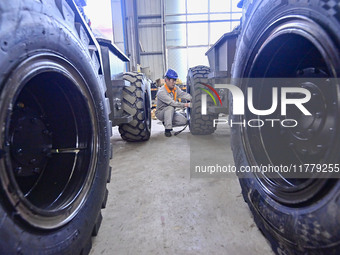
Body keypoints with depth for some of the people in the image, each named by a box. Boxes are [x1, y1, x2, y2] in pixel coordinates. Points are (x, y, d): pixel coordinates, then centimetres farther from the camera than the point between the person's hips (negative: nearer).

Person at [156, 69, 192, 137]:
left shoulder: (175, 88, -5)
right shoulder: (161, 92, -27)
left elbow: (183, 94, -20)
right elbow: (171, 102, -36)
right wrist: (184, 105, -41)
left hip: (170, 112, 7)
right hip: (160, 113, -7)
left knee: (184, 121, -9)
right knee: (170, 108, -37)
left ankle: (166, 123, 12)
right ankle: (167, 129, -28)